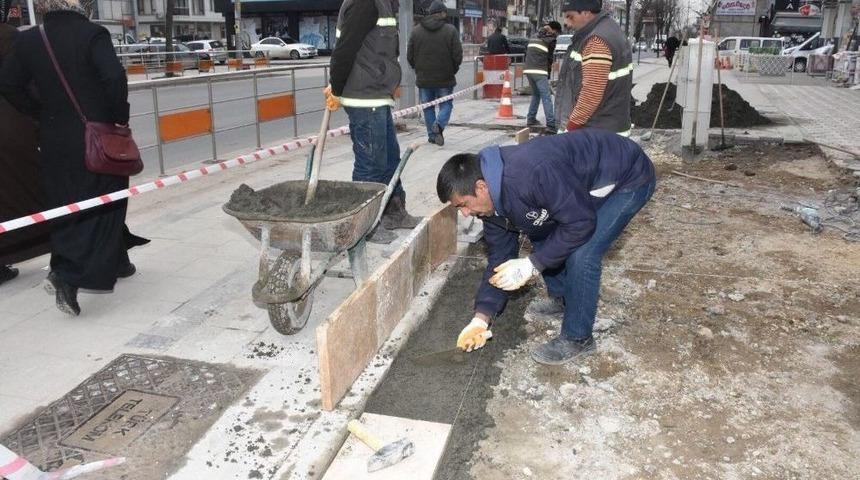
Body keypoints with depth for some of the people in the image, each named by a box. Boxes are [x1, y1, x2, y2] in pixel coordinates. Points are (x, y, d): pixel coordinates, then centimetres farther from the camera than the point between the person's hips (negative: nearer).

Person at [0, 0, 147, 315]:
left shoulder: (27, 40, 3)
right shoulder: (93, 34, -12)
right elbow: (114, 77, -23)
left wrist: (38, 112, 16)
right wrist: (120, 119, -11)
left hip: (55, 139, 5)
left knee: (65, 206, 17)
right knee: (101, 205, 4)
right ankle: (69, 275, -9)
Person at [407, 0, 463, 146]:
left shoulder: (416, 31, 1)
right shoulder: (450, 30, -7)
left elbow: (410, 56, 3)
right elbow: (457, 55, -8)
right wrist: (452, 70, 9)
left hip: (424, 79, 2)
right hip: (445, 79, -2)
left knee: (428, 107, 14)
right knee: (446, 104, 10)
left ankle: (432, 135, 14)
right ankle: (439, 124, -16)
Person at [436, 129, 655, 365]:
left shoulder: (533, 173, -39)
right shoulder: (491, 199, -9)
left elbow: (581, 223, -31)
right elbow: (499, 256, -1)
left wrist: (532, 265, -27)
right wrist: (481, 318, -5)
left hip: (628, 178, -8)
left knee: (581, 254, -18)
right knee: (541, 234, 10)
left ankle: (577, 339, 1)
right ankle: (560, 297, 34)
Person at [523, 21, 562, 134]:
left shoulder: (535, 37, 21)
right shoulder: (551, 39, 1)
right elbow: (550, 58, 5)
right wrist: (548, 74, 15)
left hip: (528, 70, 7)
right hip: (539, 71, -7)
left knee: (536, 95, 23)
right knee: (546, 97, -9)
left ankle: (530, 119, 24)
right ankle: (551, 125, -16)